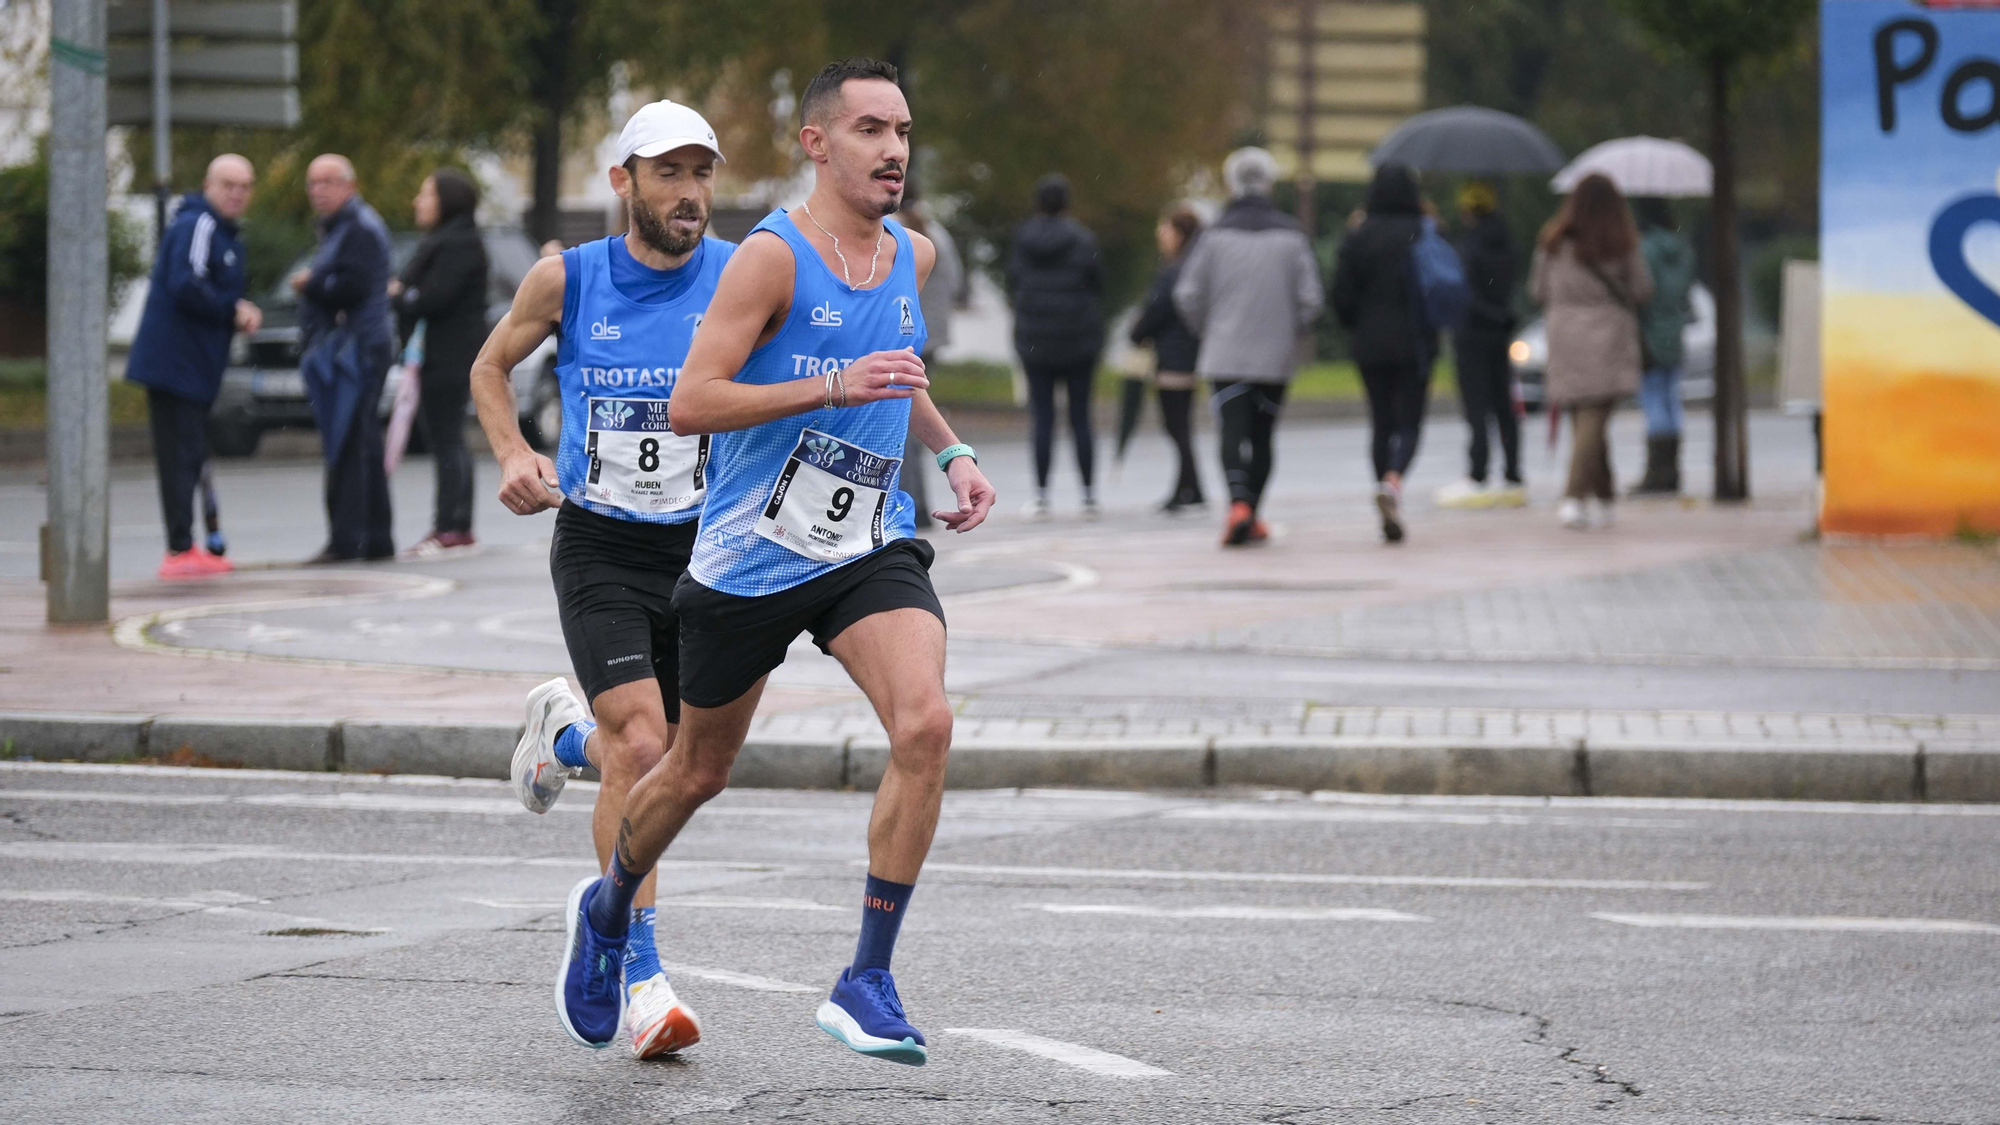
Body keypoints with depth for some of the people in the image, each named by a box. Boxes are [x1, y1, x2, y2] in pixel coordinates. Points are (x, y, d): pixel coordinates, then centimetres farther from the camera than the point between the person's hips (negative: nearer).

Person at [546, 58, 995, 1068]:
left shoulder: (913, 257, 7)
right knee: (699, 769, 13)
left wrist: (951, 451, 12)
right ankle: (606, 909, 45)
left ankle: (868, 982, -15)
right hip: (749, 557, -4)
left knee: (923, 723, -22)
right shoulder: (772, 256, -14)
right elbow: (690, 403, -21)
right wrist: (833, 387, -28)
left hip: (870, 548, 4)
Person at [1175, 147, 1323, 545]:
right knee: (1262, 435, 13)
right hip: (1277, 356, 2)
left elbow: (1187, 293, -4)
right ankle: (1252, 517, 16)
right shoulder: (1291, 236, -1)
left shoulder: (1216, 235, -4)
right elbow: (1310, 296, -4)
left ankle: (1239, 502, -29)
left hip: (1225, 353, -2)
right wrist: (1293, 334, 14)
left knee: (1233, 431, -7)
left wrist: (1207, 331, 14)